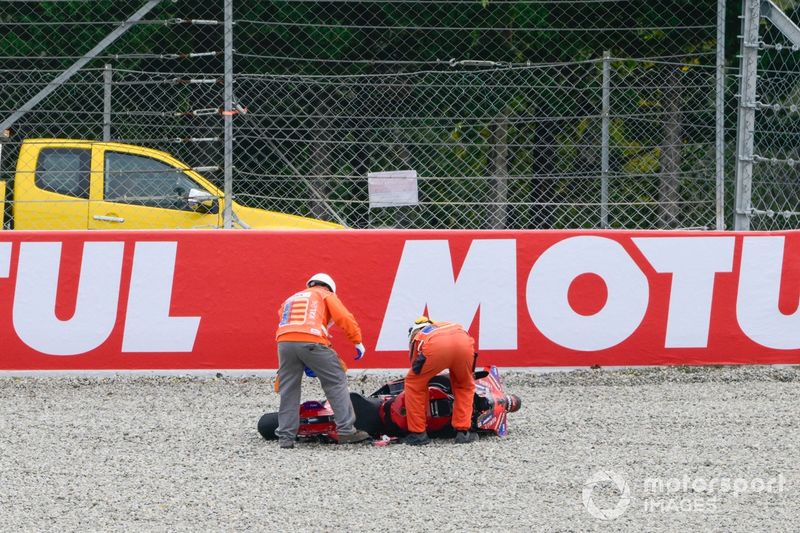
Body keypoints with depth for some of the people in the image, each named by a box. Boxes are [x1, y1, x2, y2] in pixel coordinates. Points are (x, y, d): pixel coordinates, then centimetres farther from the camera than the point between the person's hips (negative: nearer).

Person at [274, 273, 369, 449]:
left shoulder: (290, 299, 37)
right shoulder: (326, 295, 22)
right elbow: (344, 318, 6)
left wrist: (305, 364, 29)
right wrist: (358, 342, 13)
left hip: (284, 342, 4)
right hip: (311, 341, -4)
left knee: (288, 391, 11)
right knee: (336, 382, 4)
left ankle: (285, 437, 8)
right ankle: (346, 430, -1)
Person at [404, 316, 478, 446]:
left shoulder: (416, 336, 41)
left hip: (434, 347, -2)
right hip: (463, 342, 2)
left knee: (414, 384, 22)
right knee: (465, 386, 30)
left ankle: (418, 433, 20)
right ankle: (463, 432, 23)